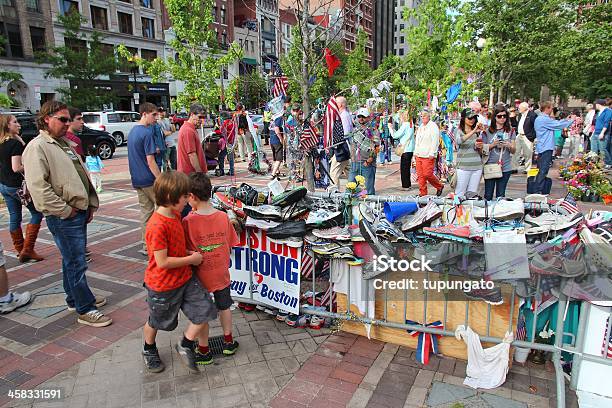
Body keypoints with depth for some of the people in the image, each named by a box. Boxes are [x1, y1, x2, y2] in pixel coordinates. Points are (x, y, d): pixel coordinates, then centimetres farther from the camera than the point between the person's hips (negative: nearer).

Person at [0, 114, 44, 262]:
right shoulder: (15, 143, -17)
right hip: (17, 185, -8)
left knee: (14, 217, 13)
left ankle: (20, 251, 21)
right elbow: (16, 168, -22)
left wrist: (17, 136, 9)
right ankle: (27, 249, 2)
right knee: (37, 213, 4)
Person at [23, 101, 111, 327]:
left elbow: (83, 175, 21)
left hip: (79, 213, 9)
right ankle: (85, 310, 8)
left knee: (72, 259, 20)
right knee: (76, 263, -2)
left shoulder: (65, 144, 16)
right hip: (63, 218, -9)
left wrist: (91, 204, 14)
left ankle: (75, 298, 35)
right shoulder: (37, 147, -13)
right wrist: (65, 210, -18)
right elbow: (38, 187, -22)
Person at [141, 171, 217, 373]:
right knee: (156, 321, 19)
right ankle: (149, 350, 49)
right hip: (162, 285, -7)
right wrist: (191, 259, -17)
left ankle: (186, 345, 24)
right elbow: (162, 262, -27)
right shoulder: (157, 226, -29)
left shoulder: (175, 214, -1)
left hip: (185, 278, 7)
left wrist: (189, 252, -2)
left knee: (205, 311, 1)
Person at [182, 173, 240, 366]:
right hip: (221, 273, 3)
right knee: (224, 306, 22)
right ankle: (228, 342, 37)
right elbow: (230, 246, -1)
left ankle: (204, 351, 28)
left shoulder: (188, 222, -22)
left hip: (200, 276, -3)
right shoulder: (224, 217, -11)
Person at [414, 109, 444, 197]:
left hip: (428, 156, -7)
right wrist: (416, 152, 18)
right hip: (419, 155, 7)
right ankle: (422, 193, 12)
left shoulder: (433, 126, -6)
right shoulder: (420, 127, 19)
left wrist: (432, 154, -17)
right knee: (420, 175, 5)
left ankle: (439, 186, 14)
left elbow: (435, 142, -12)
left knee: (427, 174, -10)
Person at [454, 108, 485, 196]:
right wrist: (474, 131, -33)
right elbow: (459, 141, -25)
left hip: (477, 166, 5)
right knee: (460, 194, -3)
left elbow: (480, 151, 19)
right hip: (463, 166, -5)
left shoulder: (477, 132, 13)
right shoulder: (459, 131, -1)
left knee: (472, 195, 9)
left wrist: (479, 147, -4)